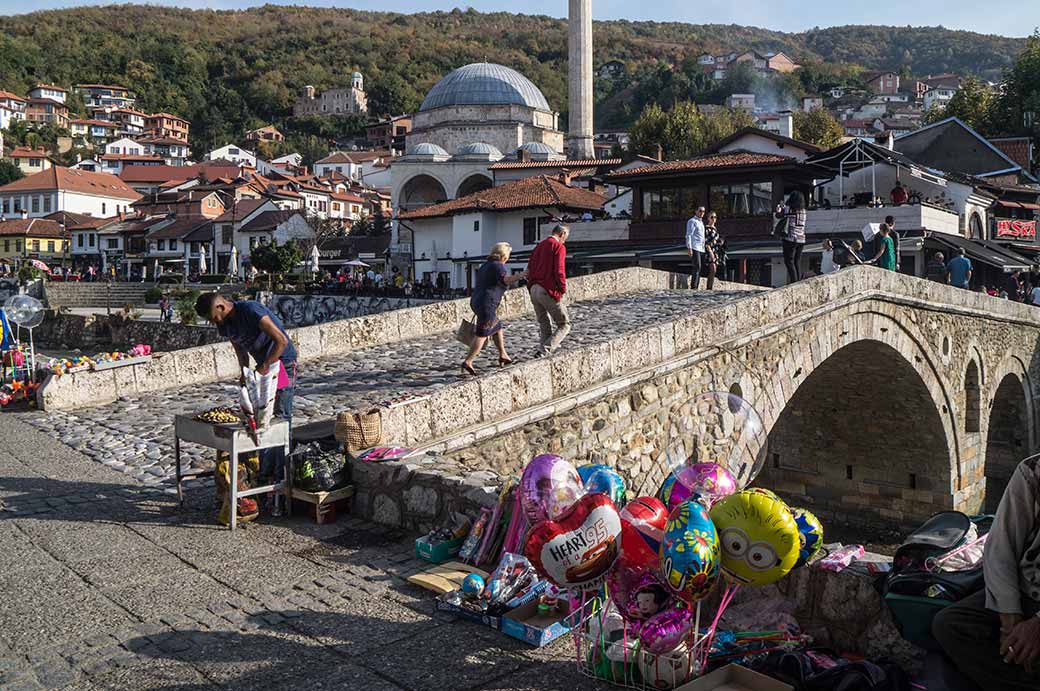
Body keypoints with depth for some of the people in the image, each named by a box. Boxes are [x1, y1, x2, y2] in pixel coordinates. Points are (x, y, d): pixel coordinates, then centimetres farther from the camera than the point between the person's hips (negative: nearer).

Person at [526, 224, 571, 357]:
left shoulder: (539, 246, 18)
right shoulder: (559, 247, -6)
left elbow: (529, 269, 16)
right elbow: (559, 271, -16)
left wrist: (532, 284, 18)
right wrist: (563, 288, -3)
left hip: (533, 290, 8)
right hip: (549, 291, -7)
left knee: (544, 325, 18)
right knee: (564, 325, 2)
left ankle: (542, 350, 13)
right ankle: (544, 350, -13)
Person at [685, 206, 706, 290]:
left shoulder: (701, 222, 22)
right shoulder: (692, 221, -3)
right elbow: (688, 235, -11)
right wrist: (689, 248, -20)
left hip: (701, 249, 8)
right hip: (694, 248, -8)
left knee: (698, 268, 4)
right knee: (697, 267, -17)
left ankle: (696, 287, 3)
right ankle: (693, 287, -20)